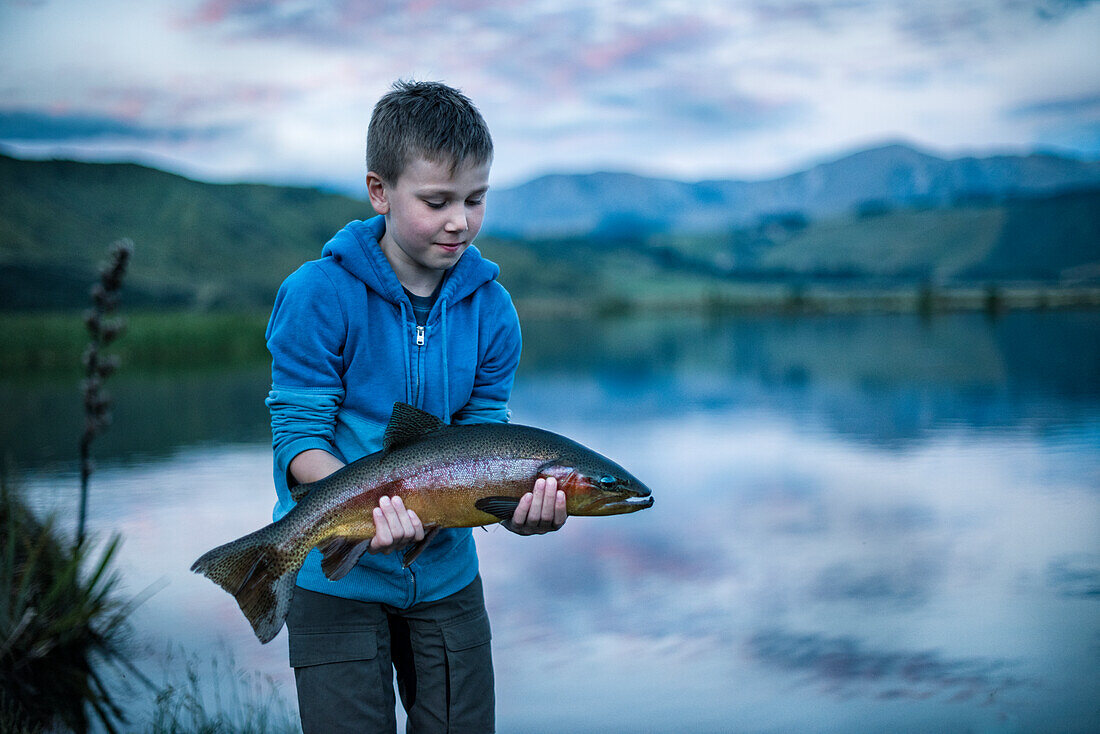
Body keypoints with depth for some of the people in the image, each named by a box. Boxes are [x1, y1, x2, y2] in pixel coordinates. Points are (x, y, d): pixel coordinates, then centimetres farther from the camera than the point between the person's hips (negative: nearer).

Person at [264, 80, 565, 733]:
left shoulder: (491, 308, -3)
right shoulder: (320, 296, -14)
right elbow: (298, 435, -15)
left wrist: (517, 503, -24)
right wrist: (370, 506, -32)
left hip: (446, 570, 4)